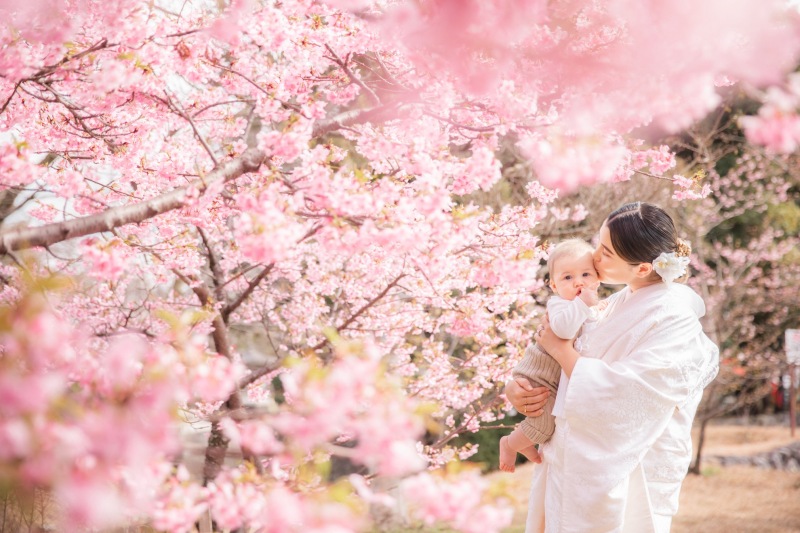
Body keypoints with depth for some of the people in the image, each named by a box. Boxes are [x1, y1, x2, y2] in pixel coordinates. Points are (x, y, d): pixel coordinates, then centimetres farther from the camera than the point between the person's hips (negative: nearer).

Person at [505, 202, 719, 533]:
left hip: (623, 483, -7)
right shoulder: (620, 304, 6)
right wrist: (515, 387, -4)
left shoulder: (673, 322, -19)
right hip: (578, 466, 7)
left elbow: (616, 398, -26)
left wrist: (559, 348, -13)